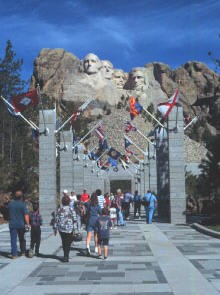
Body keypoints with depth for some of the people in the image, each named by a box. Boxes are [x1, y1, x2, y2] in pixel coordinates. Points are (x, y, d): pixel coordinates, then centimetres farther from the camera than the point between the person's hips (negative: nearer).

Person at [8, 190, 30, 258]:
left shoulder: (10, 203, 2)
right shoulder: (22, 204, -10)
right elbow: (26, 215, -15)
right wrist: (28, 224, -13)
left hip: (12, 224, 1)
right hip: (21, 224, -1)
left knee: (13, 239, 0)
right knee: (22, 239, 16)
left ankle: (14, 254, -5)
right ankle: (23, 252, 25)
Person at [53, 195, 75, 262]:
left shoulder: (59, 210, 0)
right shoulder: (71, 209, -8)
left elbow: (56, 220, 2)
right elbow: (74, 219, -9)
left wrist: (55, 229, 11)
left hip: (61, 228, 3)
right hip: (69, 229, -3)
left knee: (64, 242, 16)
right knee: (68, 243, 9)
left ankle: (66, 256, 23)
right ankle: (66, 257, 1)